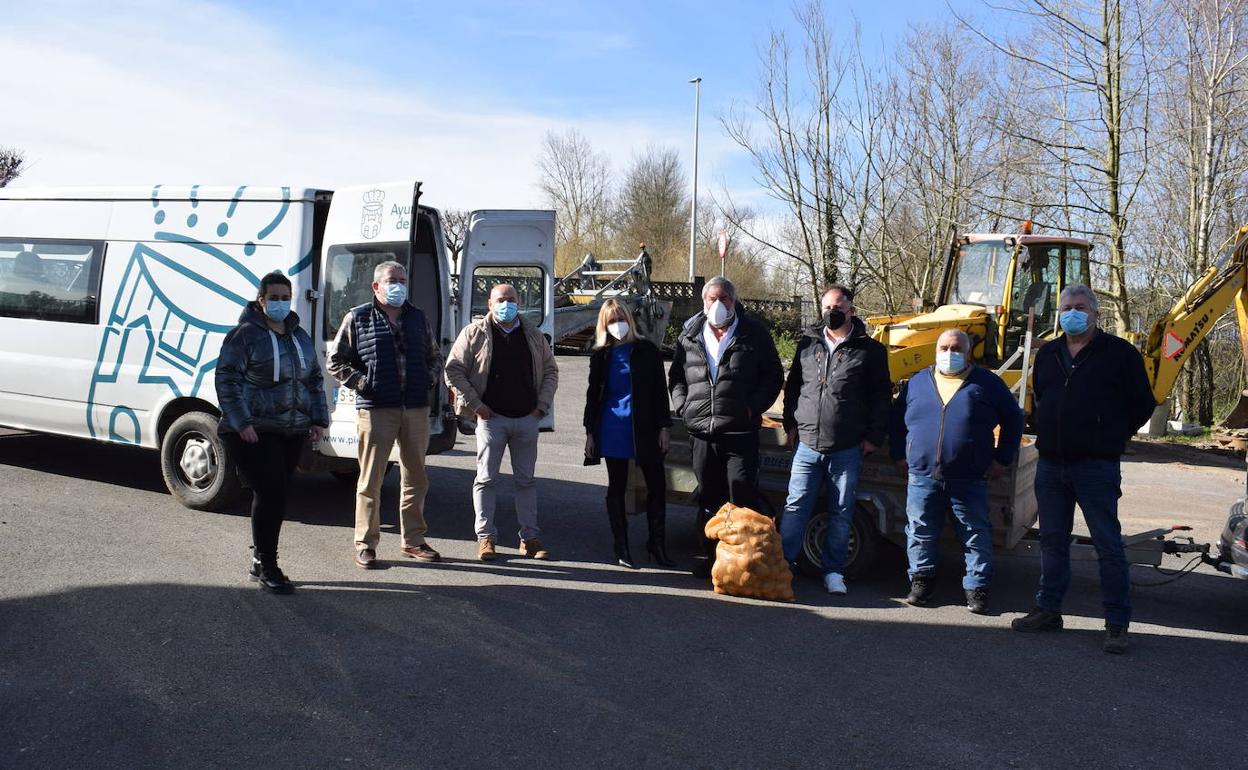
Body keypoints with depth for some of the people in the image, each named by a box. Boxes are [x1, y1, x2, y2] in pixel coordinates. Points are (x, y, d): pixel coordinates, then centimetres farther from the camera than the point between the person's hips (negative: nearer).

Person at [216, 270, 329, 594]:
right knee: (271, 494, -12)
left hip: (292, 431, 7)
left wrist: (318, 419, 12)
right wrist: (241, 422, -18)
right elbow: (227, 380, -9)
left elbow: (314, 379, 22)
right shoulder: (245, 335, -5)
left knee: (275, 495, 10)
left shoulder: (299, 336, 16)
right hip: (253, 432, -6)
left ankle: (260, 560, 23)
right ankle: (266, 567, -4)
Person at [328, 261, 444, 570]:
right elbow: (336, 362, 4)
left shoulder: (418, 318, 15)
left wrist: (430, 379, 8)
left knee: (415, 478, 10)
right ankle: (365, 544, 9)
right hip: (376, 409, -4)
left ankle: (413, 540, 22)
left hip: (416, 408, 4)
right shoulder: (357, 318, 2)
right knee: (371, 479, 0)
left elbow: (435, 356, 26)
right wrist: (361, 382, -8)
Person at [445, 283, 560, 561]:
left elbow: (550, 370, 18)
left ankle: (530, 537, 15)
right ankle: (486, 538, 9)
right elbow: (453, 371, -1)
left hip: (527, 419, 3)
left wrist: (543, 404, 7)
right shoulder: (475, 333, 0)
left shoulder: (533, 335, 10)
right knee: (486, 478, 1)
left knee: (526, 480, 8)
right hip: (491, 418, -3)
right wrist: (474, 404, -6)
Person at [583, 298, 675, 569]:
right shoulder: (601, 355, 5)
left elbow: (660, 390, 2)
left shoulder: (647, 350, 2)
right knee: (616, 488, 6)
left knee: (657, 486, -2)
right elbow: (593, 394, 9)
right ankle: (621, 547, 15)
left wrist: (663, 427, -3)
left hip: (645, 428, -1)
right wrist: (590, 432, 4)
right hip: (613, 430, 1)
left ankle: (657, 544, 10)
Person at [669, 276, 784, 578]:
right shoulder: (689, 336, 11)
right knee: (708, 497, 12)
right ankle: (711, 555, 22)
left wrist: (753, 406, -7)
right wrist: (682, 406, 4)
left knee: (742, 497, -5)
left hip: (740, 431, -3)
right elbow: (676, 376, 20)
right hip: (701, 431, 4)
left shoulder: (754, 334, 3)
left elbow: (774, 375, 4)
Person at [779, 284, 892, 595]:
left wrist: (874, 436, -3)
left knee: (841, 512, 6)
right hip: (807, 444, 2)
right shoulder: (808, 343, 9)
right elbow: (793, 385, 17)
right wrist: (791, 424, 10)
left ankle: (833, 570, 17)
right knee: (795, 505, 3)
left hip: (848, 449, -2)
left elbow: (881, 396, 1)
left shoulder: (869, 350, 0)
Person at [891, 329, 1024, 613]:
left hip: (970, 480, -2)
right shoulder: (917, 383, 12)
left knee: (976, 535, 2)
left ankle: (977, 588, 12)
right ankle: (921, 580, 20)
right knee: (920, 532, 5)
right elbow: (897, 420, 20)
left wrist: (1002, 459, 3)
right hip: (922, 475, 2)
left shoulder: (987, 383, 6)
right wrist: (899, 456, 12)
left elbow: (1013, 419, 10)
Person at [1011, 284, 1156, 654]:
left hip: (1096, 467, -5)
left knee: (1108, 544, -2)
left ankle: (1117, 624, 4)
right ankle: (1048, 610, 23)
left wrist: (1111, 437, 3)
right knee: (1052, 540, 13)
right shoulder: (1048, 354, 12)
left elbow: (1143, 404, 1)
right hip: (1051, 464, 6)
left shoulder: (1119, 353, -3)